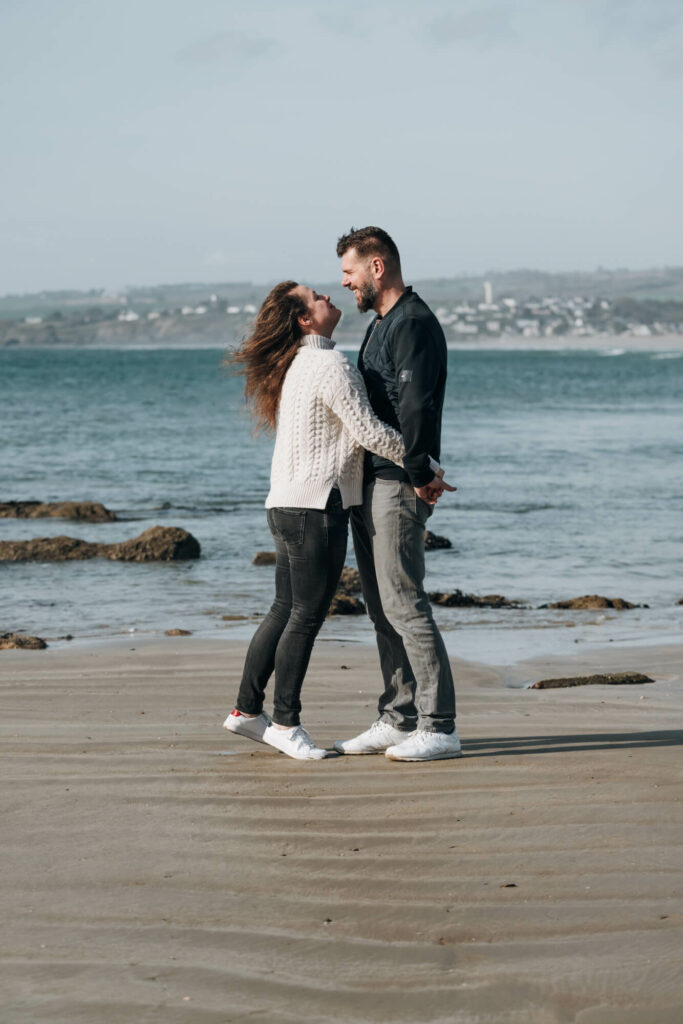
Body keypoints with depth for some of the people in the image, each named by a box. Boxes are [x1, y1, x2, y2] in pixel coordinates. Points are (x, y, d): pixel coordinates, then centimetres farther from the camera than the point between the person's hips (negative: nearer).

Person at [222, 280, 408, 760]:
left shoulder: (299, 363, 15)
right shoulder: (331, 365, -15)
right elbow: (368, 431, -18)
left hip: (288, 505, 10)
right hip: (317, 506, -10)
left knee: (286, 610, 15)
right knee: (307, 616, -3)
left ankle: (247, 709, 19)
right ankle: (286, 723, 3)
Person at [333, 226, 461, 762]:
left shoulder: (415, 324, -13)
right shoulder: (382, 324, 21)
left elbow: (415, 407, -23)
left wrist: (418, 475, -18)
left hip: (398, 486, -10)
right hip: (369, 484, 10)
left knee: (403, 603, -11)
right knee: (383, 609, 11)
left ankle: (440, 727, -9)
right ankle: (398, 719, 17)